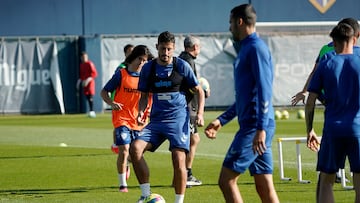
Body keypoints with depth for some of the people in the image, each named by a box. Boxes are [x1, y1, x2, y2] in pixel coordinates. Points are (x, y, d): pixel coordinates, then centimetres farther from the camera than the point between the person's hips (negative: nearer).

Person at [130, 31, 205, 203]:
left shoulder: (181, 66, 0)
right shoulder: (148, 68, 7)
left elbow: (199, 91, 8)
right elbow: (144, 95, 17)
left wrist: (200, 113, -5)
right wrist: (141, 111, -3)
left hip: (178, 118, -3)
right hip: (156, 120, 3)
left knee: (178, 159, -15)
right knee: (135, 147, -18)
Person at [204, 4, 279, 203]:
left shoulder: (255, 48, -11)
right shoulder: (247, 49, 20)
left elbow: (264, 90, -19)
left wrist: (261, 129, -25)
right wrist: (221, 120, 28)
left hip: (254, 127, -10)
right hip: (257, 128, 10)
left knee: (226, 180, -8)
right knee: (264, 187, 7)